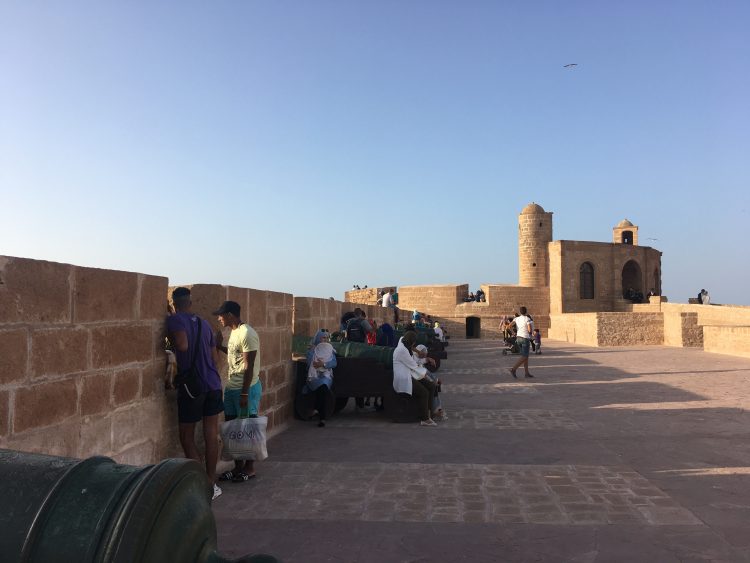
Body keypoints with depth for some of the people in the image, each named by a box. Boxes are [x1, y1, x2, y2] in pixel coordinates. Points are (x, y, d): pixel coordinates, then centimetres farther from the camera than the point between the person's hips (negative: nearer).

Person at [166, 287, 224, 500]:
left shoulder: (175, 320, -8)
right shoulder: (204, 323, 12)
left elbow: (183, 345, -26)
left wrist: (170, 339, -6)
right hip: (213, 384, 6)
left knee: (187, 438, 7)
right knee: (211, 436, 11)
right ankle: (212, 484, 18)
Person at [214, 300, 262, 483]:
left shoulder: (247, 333, -19)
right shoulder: (234, 332, 10)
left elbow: (249, 366, -20)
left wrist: (244, 393, -20)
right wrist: (221, 347, 14)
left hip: (246, 388, -9)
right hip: (232, 387, 9)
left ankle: (250, 467, 16)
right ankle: (238, 466, 25)